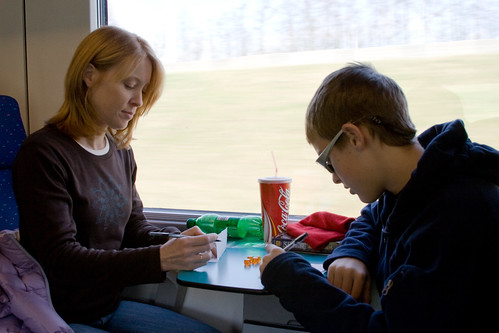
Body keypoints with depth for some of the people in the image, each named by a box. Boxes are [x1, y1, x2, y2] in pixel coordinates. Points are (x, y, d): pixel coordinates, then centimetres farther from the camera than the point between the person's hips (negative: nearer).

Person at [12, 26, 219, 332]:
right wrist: (159, 259, -31)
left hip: (112, 306, 7)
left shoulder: (121, 150, 5)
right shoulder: (43, 153, -18)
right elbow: (60, 261, -23)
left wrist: (179, 241, -12)